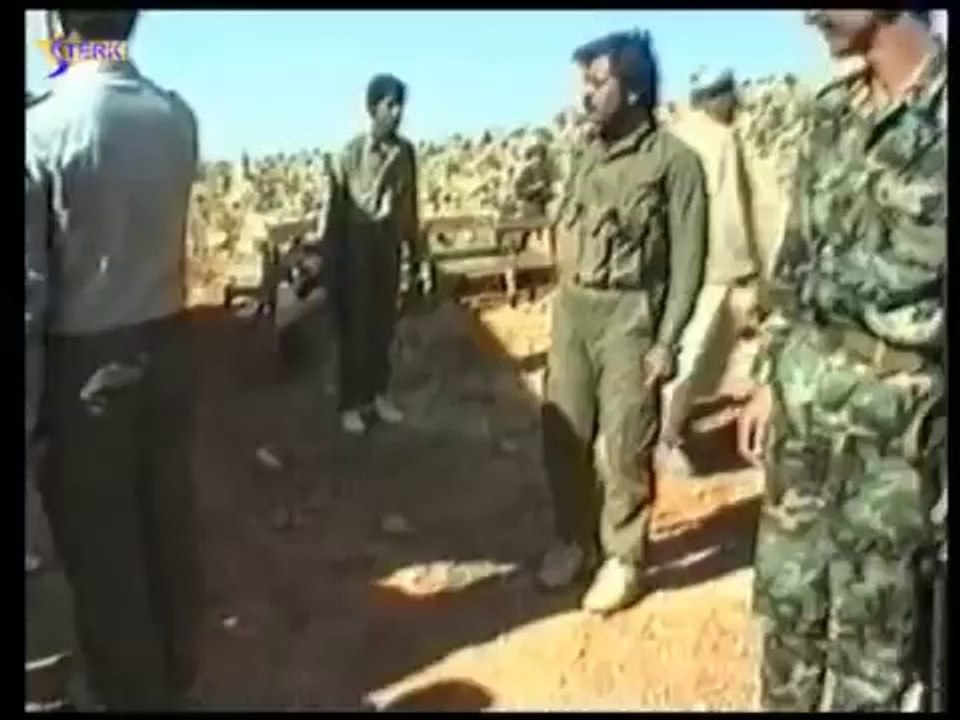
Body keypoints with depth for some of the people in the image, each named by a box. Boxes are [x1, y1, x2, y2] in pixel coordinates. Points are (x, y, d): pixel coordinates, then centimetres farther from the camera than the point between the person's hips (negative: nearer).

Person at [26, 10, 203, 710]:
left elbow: (30, 284, -15)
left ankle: (133, 693, 30)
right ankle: (177, 677, 39)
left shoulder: (44, 128, -17)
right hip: (168, 348, 5)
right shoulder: (179, 119, -2)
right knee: (170, 523, 19)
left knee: (101, 543, 12)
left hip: (86, 363, -5)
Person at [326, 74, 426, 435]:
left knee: (384, 324, 11)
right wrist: (332, 258, -7)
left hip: (390, 249, 4)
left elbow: (410, 204, 10)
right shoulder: (353, 153, -10)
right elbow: (337, 209, -7)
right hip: (357, 250, -4)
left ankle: (379, 394, 24)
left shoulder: (406, 151, 2)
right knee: (354, 327, 3)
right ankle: (351, 403, 12)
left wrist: (415, 249, 11)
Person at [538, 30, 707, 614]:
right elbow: (568, 231, 12)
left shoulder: (674, 160, -8)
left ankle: (623, 557, 20)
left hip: (629, 315, -6)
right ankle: (576, 540, 30)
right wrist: (564, 306, 11)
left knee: (625, 446, 3)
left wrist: (667, 342, -13)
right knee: (564, 435, 11)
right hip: (572, 310, 6)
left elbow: (687, 262, -9)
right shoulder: (588, 153, 9)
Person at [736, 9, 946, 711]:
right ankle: (787, 701, 38)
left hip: (902, 405, -6)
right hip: (804, 390, 6)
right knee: (786, 582, 17)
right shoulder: (833, 113, 8)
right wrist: (768, 377, 12)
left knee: (872, 607, 9)